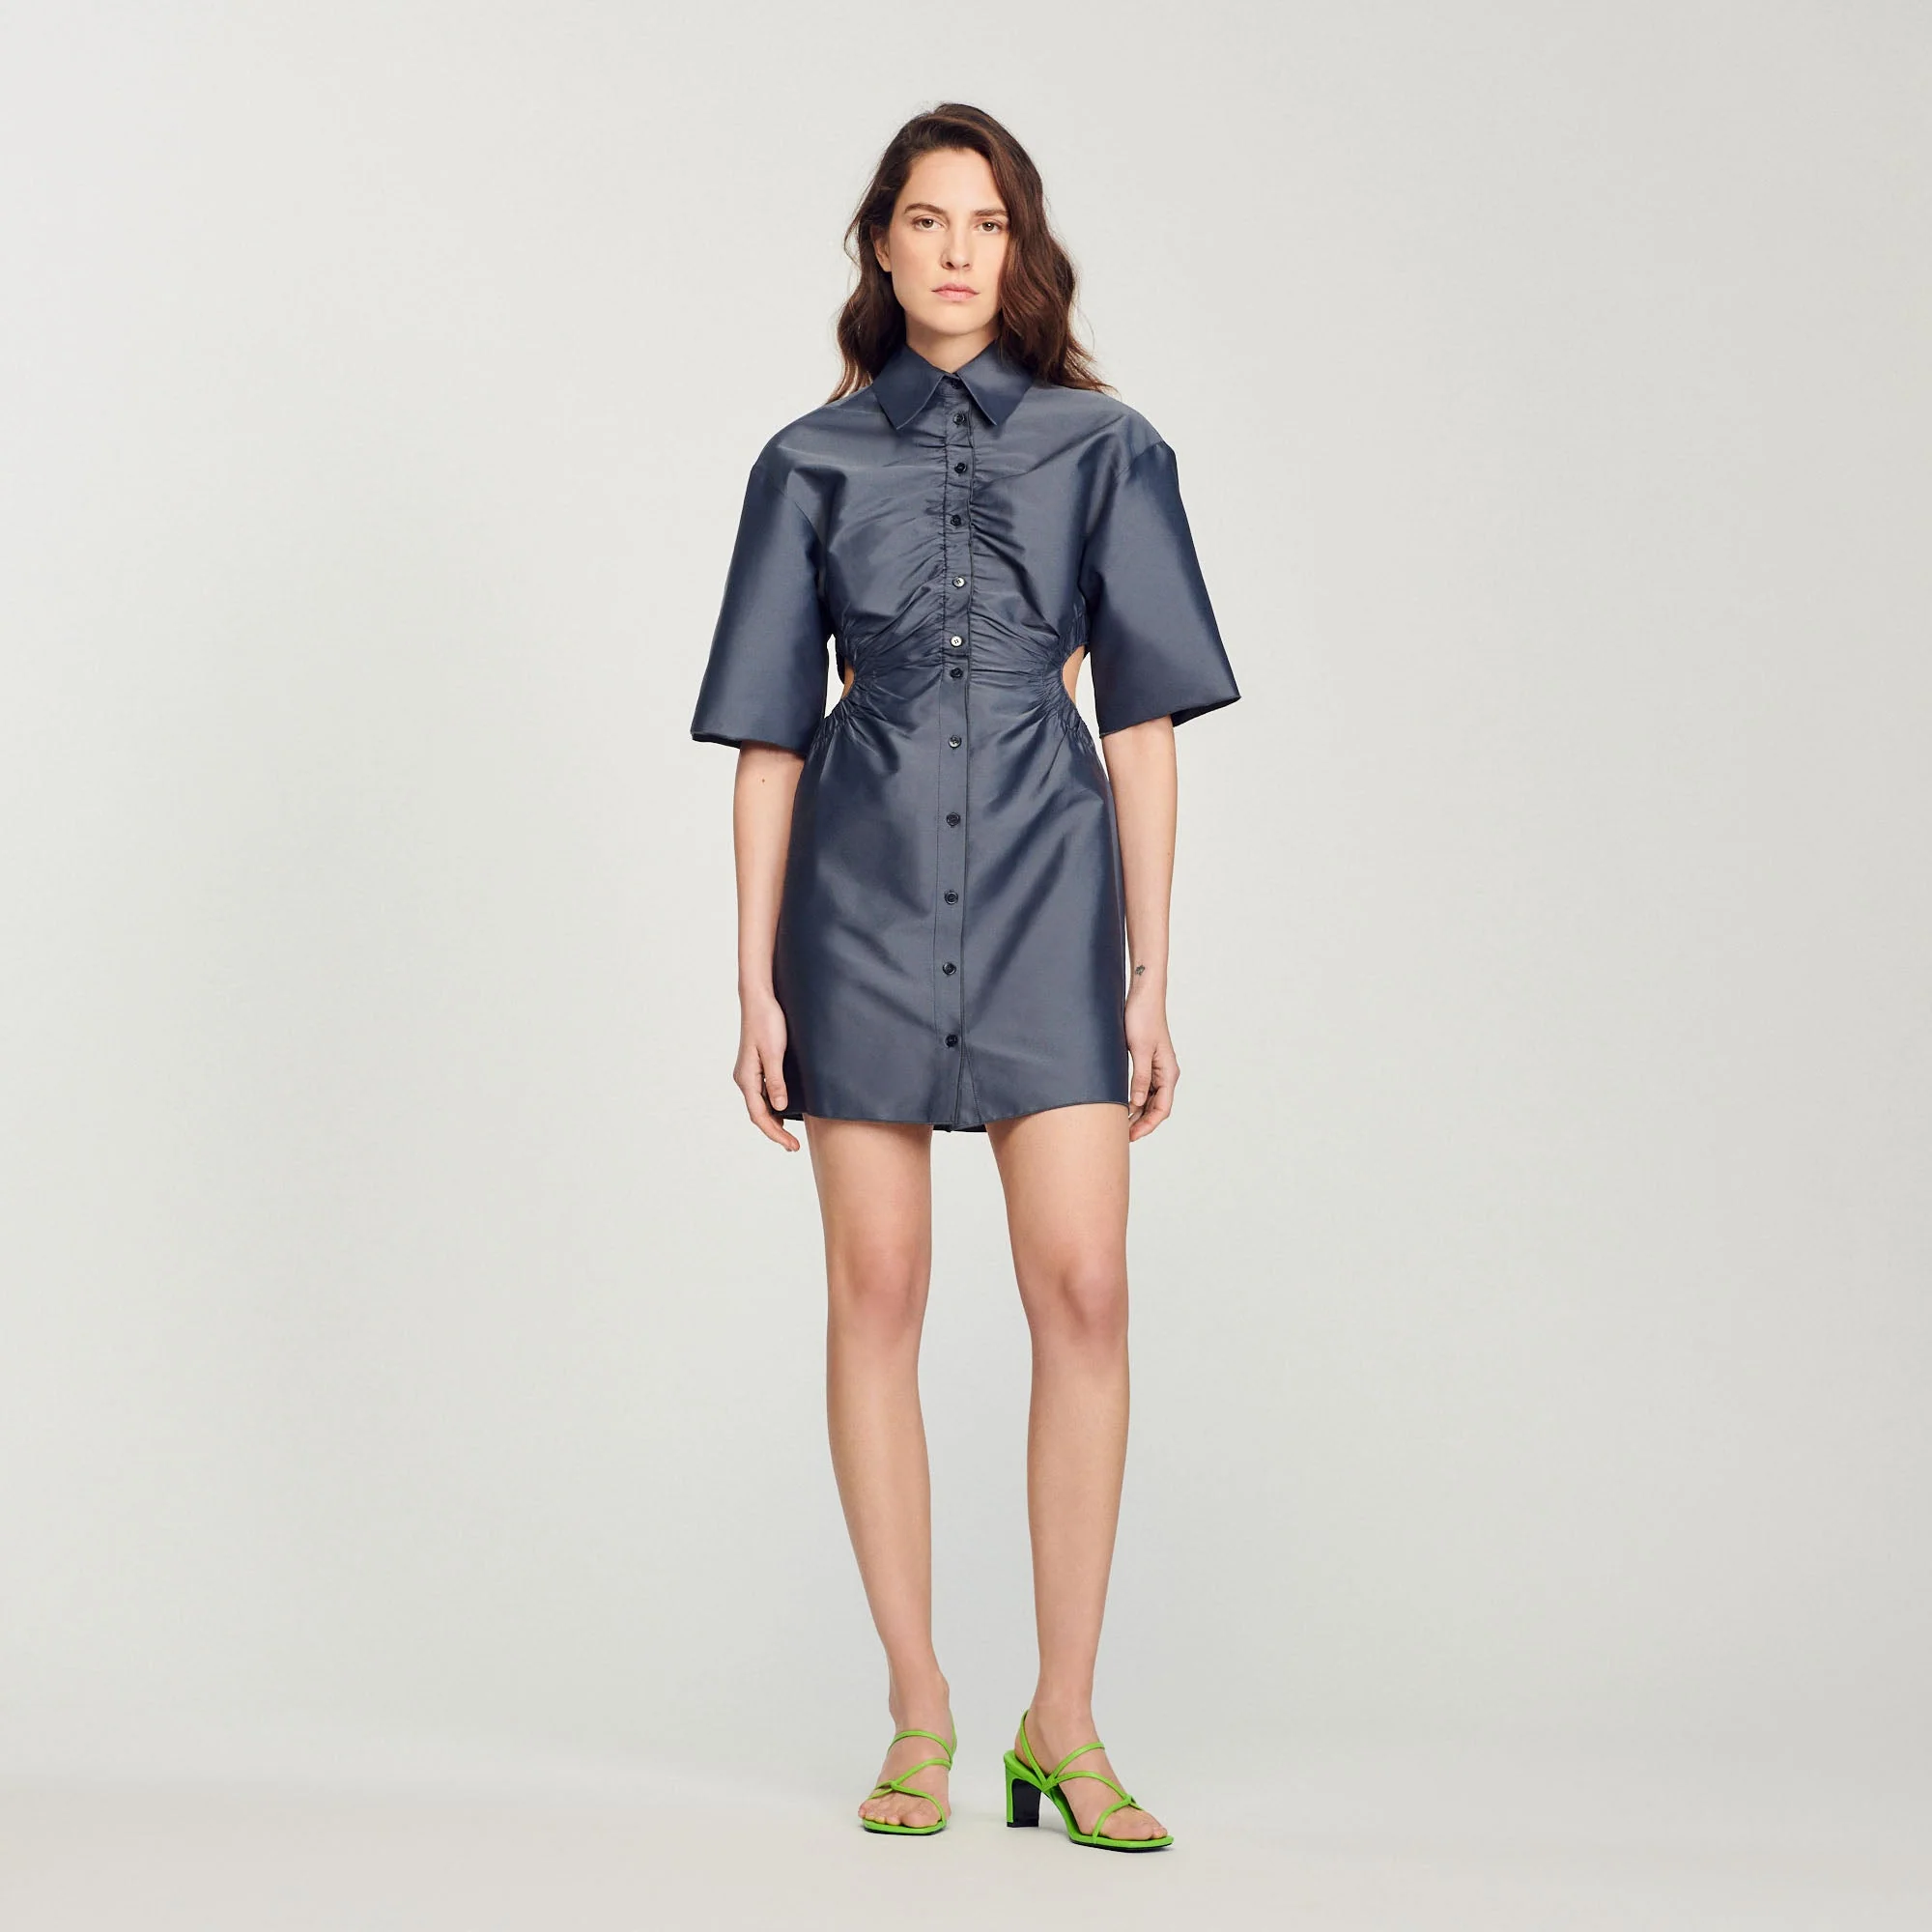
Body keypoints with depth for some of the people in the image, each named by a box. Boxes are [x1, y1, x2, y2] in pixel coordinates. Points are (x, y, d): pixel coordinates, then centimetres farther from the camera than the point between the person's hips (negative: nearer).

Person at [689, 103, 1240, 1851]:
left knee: (1084, 1291, -7)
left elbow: (1142, 718, 4)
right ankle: (919, 1716, 12)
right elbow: (770, 733, 7)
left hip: (1044, 885, 0)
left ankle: (1064, 1723, 3)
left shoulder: (1104, 447, 6)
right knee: (877, 1289, 2)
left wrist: (1150, 973, 0)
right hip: (861, 889, 1)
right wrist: (757, 975, 1)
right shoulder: (815, 461, 7)